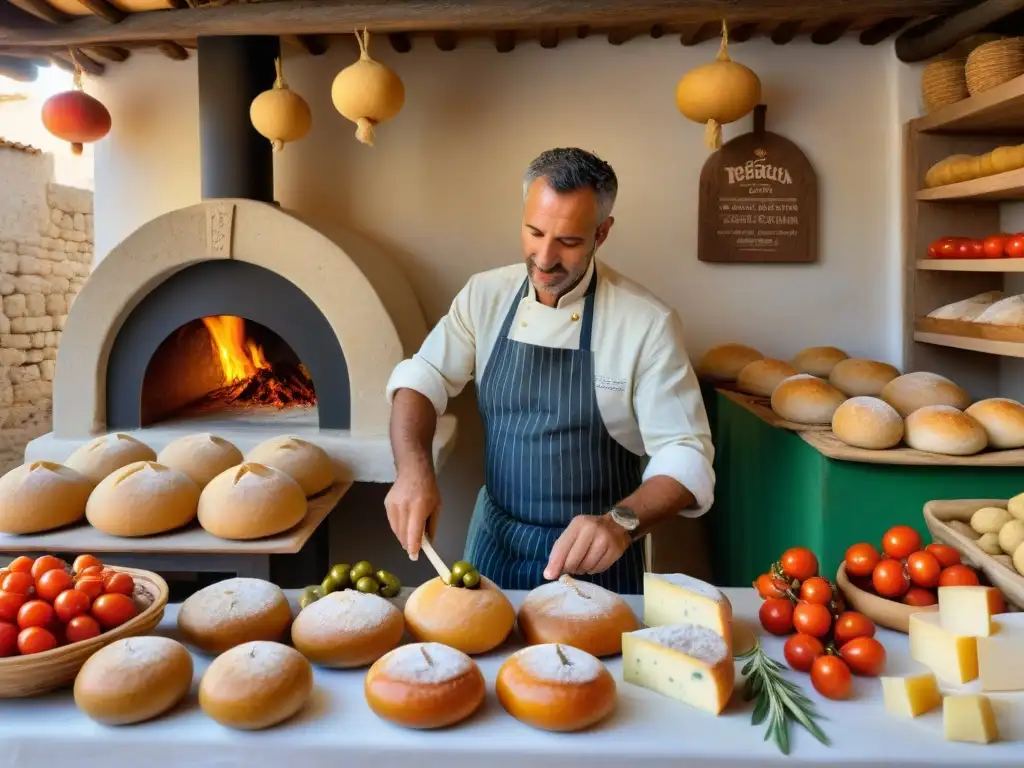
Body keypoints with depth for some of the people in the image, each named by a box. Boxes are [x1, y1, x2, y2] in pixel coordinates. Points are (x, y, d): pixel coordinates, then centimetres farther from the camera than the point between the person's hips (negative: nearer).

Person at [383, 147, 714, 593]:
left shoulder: (649, 323, -16)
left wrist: (622, 523, -34)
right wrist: (413, 468, -21)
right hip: (495, 540, 3)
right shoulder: (485, 295, -4)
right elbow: (421, 379, -2)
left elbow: (685, 456, -16)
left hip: (594, 554, -3)